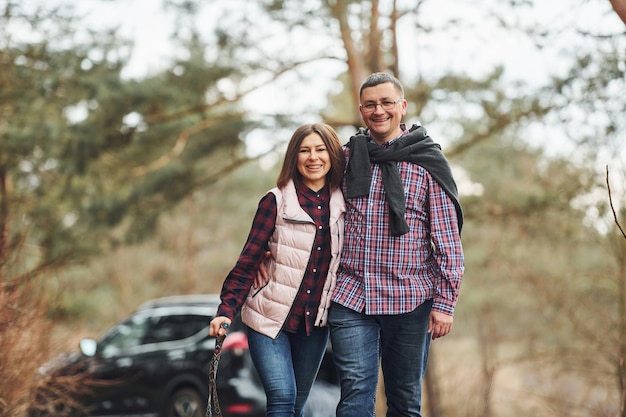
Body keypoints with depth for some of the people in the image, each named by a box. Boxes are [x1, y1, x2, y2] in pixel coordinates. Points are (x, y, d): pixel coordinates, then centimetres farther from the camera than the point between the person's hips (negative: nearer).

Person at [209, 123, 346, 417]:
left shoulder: (344, 204, 2)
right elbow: (248, 261, -7)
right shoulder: (276, 201, -6)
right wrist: (227, 310, -16)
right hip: (270, 318, -3)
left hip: (315, 323, 3)